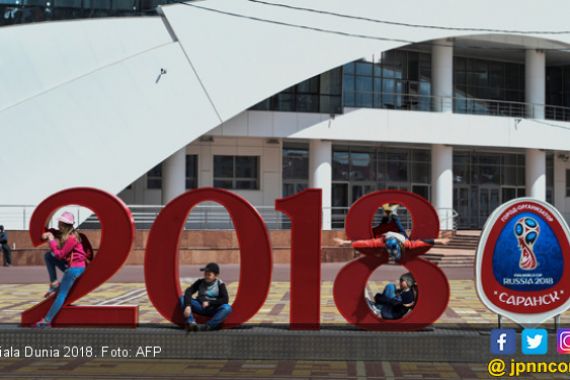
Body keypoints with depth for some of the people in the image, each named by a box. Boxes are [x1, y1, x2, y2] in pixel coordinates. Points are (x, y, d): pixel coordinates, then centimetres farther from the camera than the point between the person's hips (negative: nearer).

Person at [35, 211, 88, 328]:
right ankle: (54, 284, 2)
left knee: (61, 294, -9)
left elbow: (59, 255, -20)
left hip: (75, 267, -9)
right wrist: (47, 235, -2)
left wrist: (52, 241, -14)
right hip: (69, 264, 9)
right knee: (48, 256, 4)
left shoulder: (71, 238, -20)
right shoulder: (63, 234, 7)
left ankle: (47, 321, -9)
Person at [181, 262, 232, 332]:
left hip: (213, 310, -2)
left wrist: (209, 303, -17)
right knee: (183, 298, -18)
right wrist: (187, 306, -30)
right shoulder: (200, 282, 0)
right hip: (200, 307, 2)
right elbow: (188, 292, -13)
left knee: (227, 308, -33)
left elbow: (225, 300, -14)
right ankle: (191, 322, -33)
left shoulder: (220, 284, -5)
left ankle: (206, 326, -41)